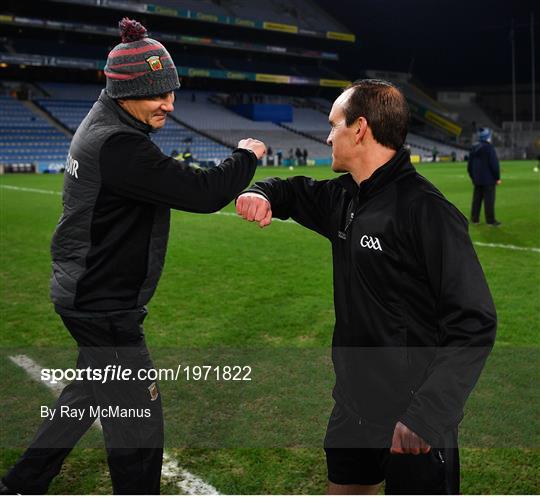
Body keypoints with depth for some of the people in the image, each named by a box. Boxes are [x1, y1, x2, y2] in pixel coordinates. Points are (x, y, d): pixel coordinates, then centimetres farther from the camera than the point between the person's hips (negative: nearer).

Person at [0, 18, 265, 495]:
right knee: (138, 425, 1)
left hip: (86, 294, 11)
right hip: (105, 307, -11)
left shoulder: (100, 127, 8)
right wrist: (246, 155, -12)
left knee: (90, 394, 26)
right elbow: (204, 192, -27)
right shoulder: (118, 145, -25)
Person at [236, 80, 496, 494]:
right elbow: (296, 191, 23)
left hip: (413, 420, -8)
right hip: (353, 406, 8)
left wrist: (425, 416, -29)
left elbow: (474, 325, -23)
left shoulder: (425, 210, -21)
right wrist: (262, 193, -1)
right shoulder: (345, 198, 4)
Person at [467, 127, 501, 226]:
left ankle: (474, 219, 15)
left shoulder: (474, 148, 8)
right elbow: (494, 164, -14)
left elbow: (469, 165, 15)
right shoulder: (489, 148, -13)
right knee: (489, 200, -2)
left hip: (477, 180, 6)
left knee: (476, 199, 11)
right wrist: (497, 178, -6)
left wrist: (472, 177, 24)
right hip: (488, 179, -6)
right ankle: (490, 220, 1)